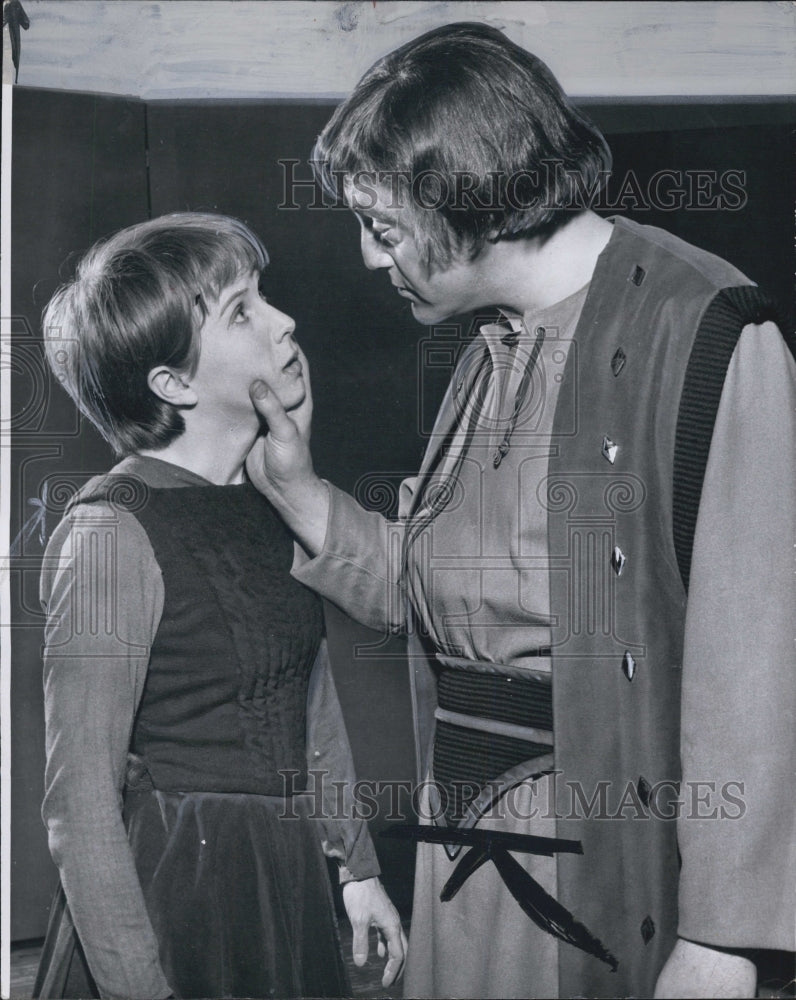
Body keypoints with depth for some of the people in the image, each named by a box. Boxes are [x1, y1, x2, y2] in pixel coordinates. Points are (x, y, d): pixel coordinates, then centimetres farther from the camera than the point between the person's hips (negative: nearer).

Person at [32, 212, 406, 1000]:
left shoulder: (271, 495, 4)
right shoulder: (111, 534, -20)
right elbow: (79, 802, -19)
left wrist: (357, 864, 15)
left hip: (285, 883, 7)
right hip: (170, 897, -7)